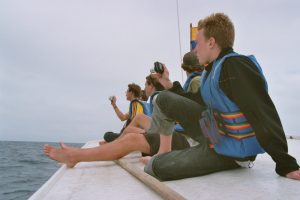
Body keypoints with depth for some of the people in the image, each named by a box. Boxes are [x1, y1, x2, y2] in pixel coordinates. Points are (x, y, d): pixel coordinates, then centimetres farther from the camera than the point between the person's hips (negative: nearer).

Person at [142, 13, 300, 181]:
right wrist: (169, 84, 13)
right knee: (164, 99, 5)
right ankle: (164, 151, 20)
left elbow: (263, 114, -30)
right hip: (212, 130, 9)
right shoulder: (214, 68, 4)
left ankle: (157, 160, 24)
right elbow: (199, 102, 14)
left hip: (230, 152, -8)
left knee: (157, 167, -15)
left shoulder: (235, 66, -25)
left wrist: (286, 165, -30)